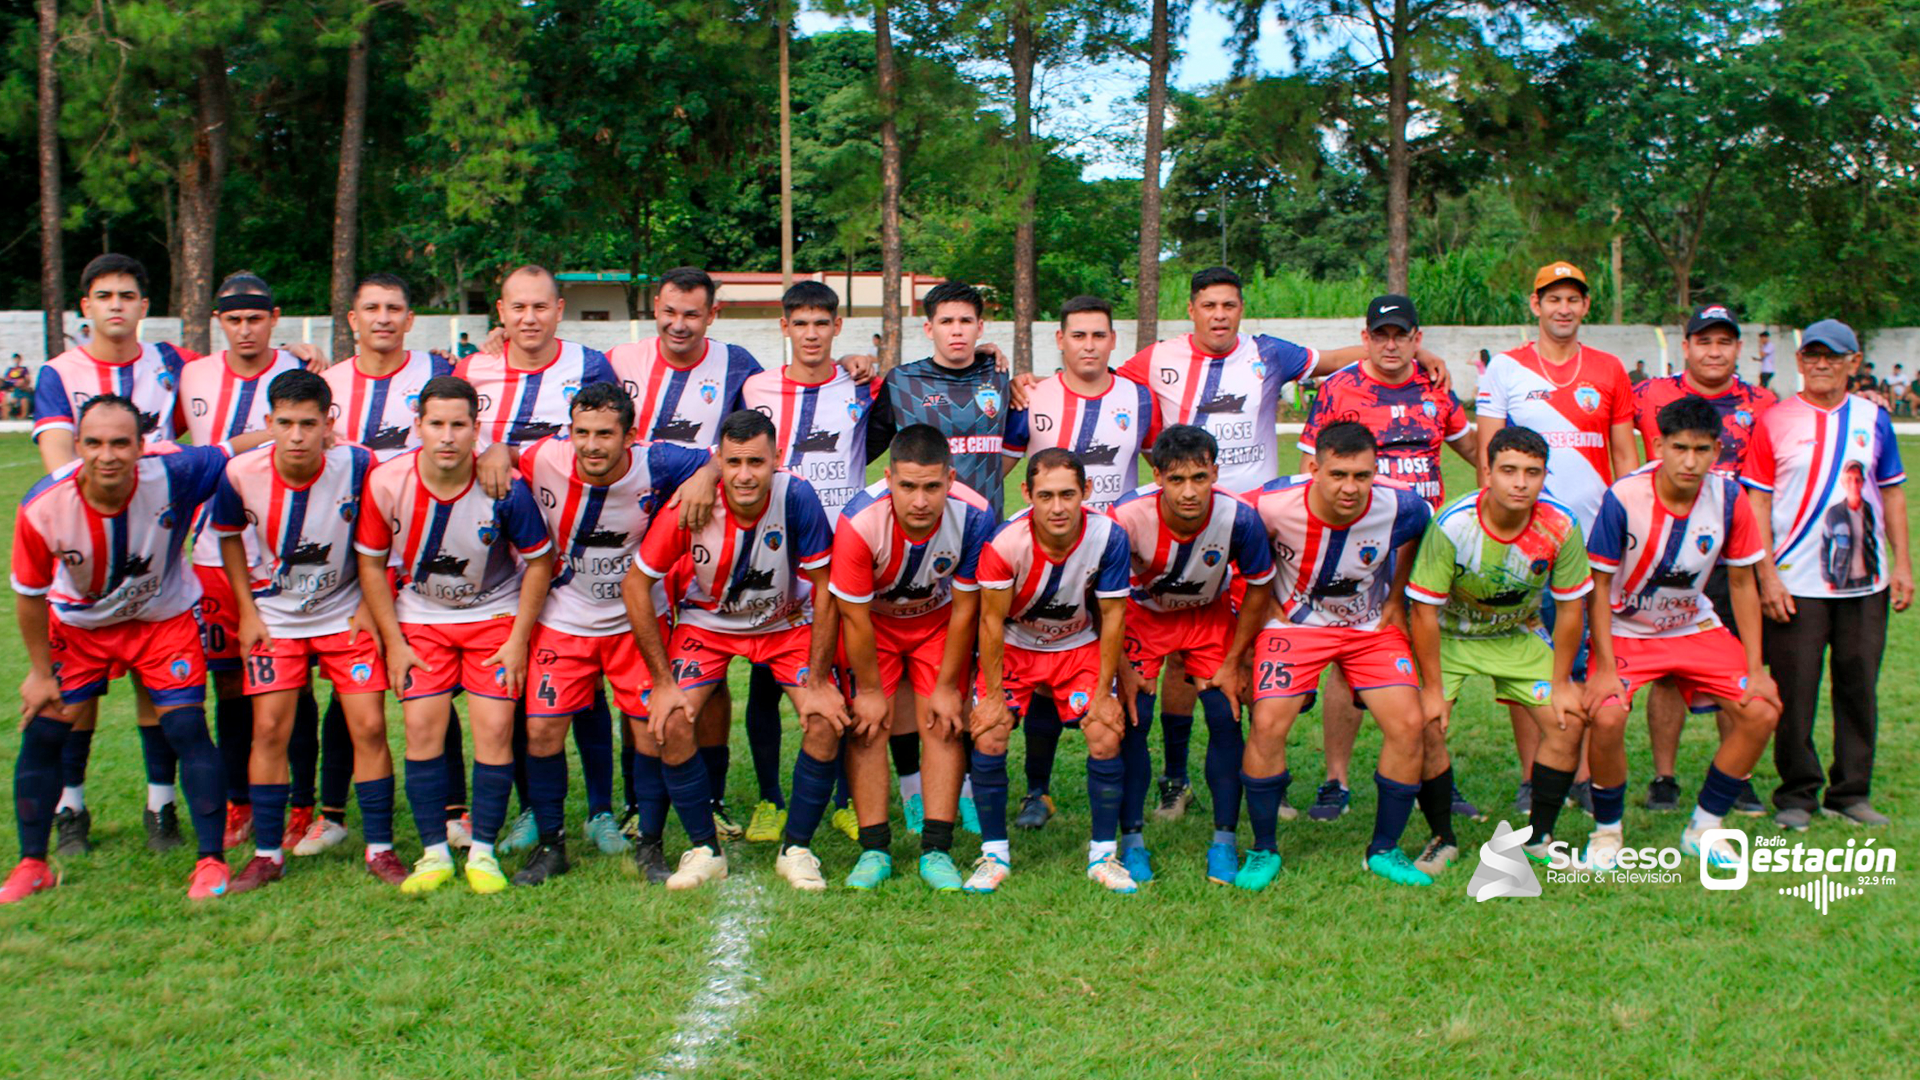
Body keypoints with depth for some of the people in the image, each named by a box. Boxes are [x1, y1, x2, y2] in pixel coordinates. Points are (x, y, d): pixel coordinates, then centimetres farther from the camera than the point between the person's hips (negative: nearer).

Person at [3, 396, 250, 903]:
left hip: (164, 618, -1)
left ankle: (212, 862, -1)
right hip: (77, 624, 1)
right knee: (41, 733, -2)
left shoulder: (174, 474, -32)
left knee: (186, 728, -12)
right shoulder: (43, 508, -28)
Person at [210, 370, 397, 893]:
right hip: (274, 618, 1)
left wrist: (368, 605, -4)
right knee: (269, 731, -2)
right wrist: (247, 610, -1)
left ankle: (380, 849, 7)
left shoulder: (357, 466, -21)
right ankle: (267, 854, 10)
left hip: (345, 614, 0)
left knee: (369, 727, -5)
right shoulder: (241, 473, -19)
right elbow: (228, 535, 2)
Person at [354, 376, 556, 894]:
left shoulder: (504, 487, -23)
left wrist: (518, 640, -8)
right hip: (419, 617, 1)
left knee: (494, 728, -8)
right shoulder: (386, 482, -19)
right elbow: (371, 564, -4)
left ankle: (483, 852, 5)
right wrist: (394, 643, -5)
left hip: (495, 615, -1)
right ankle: (433, 854, 5)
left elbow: (539, 561, -8)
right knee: (422, 727, -6)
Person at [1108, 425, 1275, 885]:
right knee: (1132, 721, -12)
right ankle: (1132, 840, 1)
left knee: (1226, 719, -8)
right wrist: (1121, 669, -14)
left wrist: (1232, 664, -8)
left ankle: (1225, 841, 5)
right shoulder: (1126, 517, -34)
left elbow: (1258, 592, -11)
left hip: (1211, 615, 1)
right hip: (1142, 613, -1)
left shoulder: (1240, 519, -30)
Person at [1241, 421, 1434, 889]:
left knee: (1407, 725, -12)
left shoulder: (1401, 508, -22)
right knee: (1267, 724, -17)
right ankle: (1263, 851, 3)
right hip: (1294, 622, -2)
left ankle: (1384, 850, 8)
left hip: (1373, 626, 2)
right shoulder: (1275, 505, -27)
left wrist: (1396, 600, 5)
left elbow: (1420, 530, 5)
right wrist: (1265, 604, -4)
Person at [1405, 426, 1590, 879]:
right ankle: (1443, 838, 1)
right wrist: (1432, 689, -19)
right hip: (1449, 636, -3)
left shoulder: (1560, 528, -21)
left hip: (1518, 637, 3)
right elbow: (1424, 610, -21)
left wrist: (1560, 684, -7)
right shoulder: (1452, 525, -29)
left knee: (1569, 721, -10)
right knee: (1425, 725, -20)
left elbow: (1569, 608, -8)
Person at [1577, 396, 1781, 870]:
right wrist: (1605, 667, -22)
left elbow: (1742, 584, -3)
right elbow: (1599, 585, -16)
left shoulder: (1729, 498, -14)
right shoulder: (1624, 498, -24)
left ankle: (1703, 830, 8)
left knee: (1761, 712, -11)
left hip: (1696, 627, 4)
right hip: (1626, 630, -4)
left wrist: (1755, 669, -6)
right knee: (1607, 716, -28)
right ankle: (1607, 831, -2)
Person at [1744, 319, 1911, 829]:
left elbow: (1892, 493, 14)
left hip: (1864, 582, 3)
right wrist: (1767, 576, -9)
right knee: (1795, 693, -1)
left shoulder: (1873, 418, 9)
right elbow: (1757, 502, -2)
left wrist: (1901, 563, 6)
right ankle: (1797, 793, 11)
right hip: (1795, 584, -3)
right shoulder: (1774, 421, 0)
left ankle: (1851, 792, 17)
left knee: (1859, 687, 6)